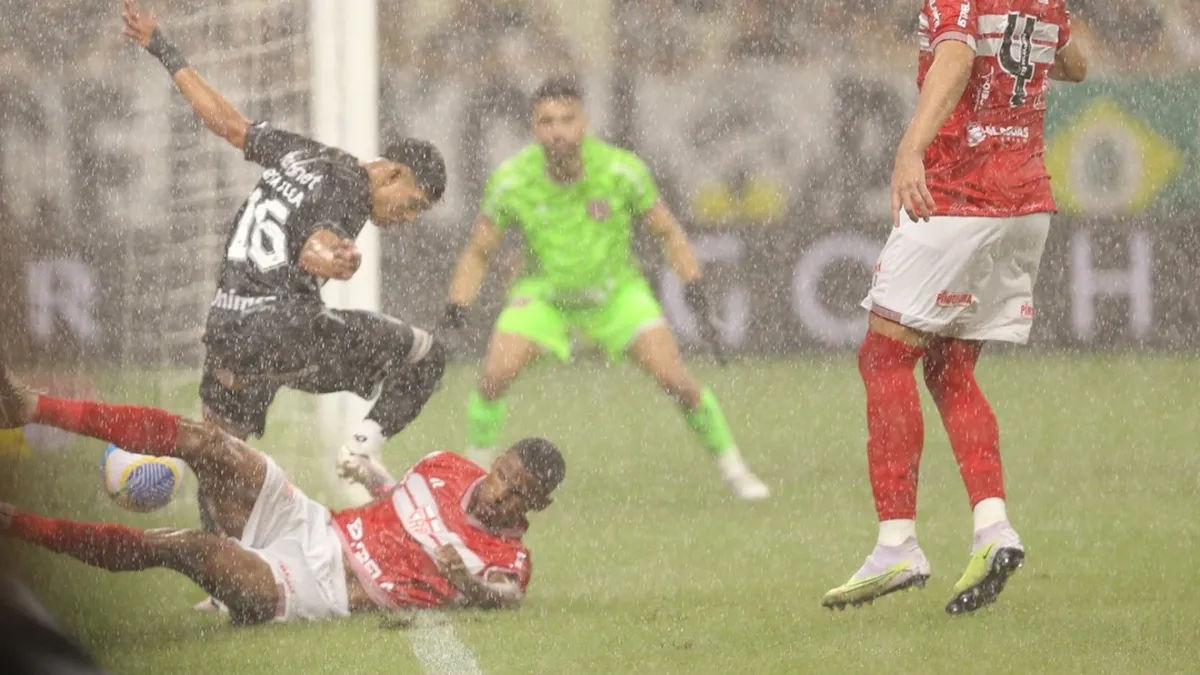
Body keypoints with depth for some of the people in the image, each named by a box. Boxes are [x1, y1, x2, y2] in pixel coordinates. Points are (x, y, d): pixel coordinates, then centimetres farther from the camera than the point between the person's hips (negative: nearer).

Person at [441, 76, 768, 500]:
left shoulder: (622, 170, -21)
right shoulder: (511, 181, -20)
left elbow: (667, 231, -6)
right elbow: (478, 253, -6)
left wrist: (692, 284, -18)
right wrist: (457, 306, -19)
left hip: (617, 291, 0)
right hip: (544, 293, 0)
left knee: (676, 381, -12)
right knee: (494, 376, -20)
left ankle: (731, 465, 10)